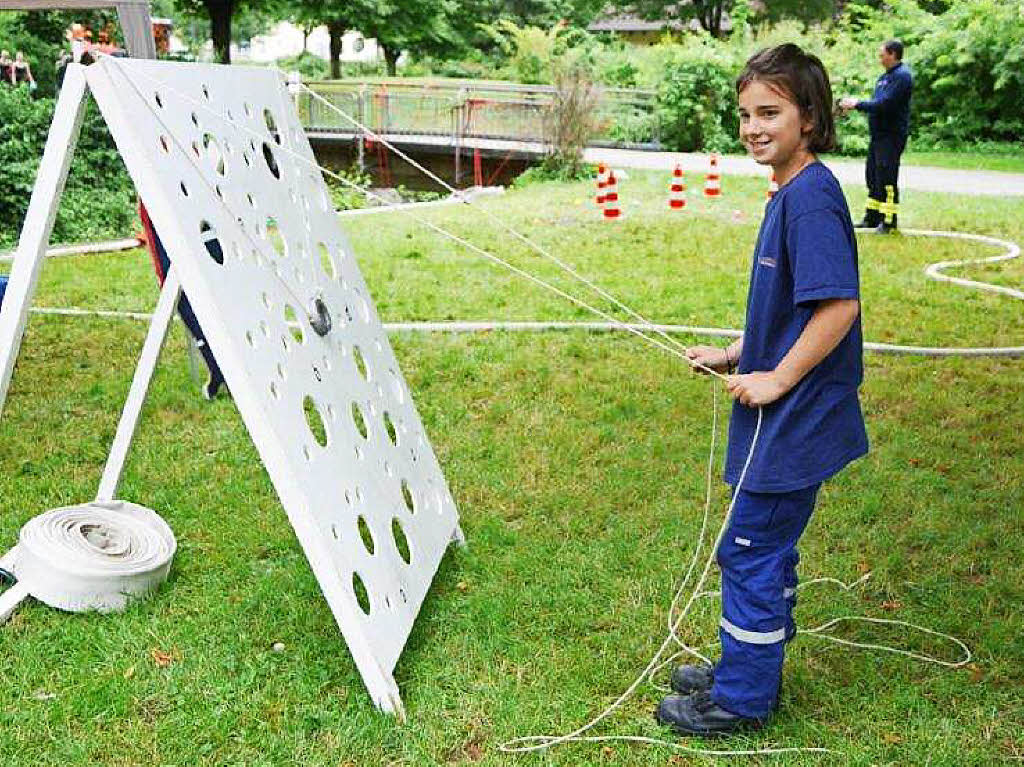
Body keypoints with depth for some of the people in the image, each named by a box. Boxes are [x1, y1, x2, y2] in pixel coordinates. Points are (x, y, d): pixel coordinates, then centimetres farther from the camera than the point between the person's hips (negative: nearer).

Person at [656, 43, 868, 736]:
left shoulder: (811, 196, -19)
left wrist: (778, 379, -20)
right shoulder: (793, 193, 11)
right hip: (786, 418, 10)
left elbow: (839, 305, -26)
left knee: (750, 551, 1)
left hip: (793, 419, -10)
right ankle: (750, 670, 36)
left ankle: (742, 699, 16)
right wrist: (736, 355, 13)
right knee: (769, 547, 20)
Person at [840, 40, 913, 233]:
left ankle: (888, 222, -3)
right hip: (878, 135, 10)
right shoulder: (885, 76, 18)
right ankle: (872, 218, 22)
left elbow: (885, 104, -22)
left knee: (887, 179, -8)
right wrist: (855, 103, 7)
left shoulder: (902, 76, -13)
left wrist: (857, 104, -14)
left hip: (892, 136, -10)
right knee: (873, 176, 14)